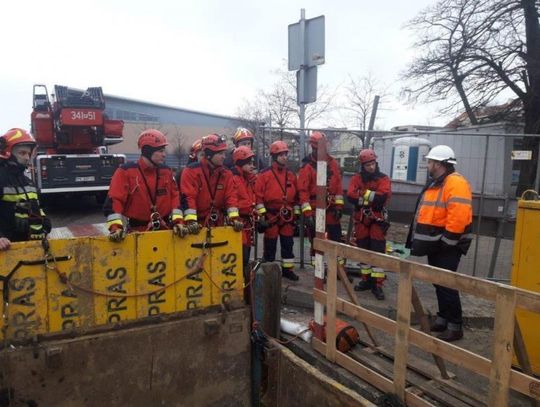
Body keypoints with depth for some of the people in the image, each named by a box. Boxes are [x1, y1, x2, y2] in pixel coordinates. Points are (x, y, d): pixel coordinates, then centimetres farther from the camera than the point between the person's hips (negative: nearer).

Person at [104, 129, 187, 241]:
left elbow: (175, 197, 5)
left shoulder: (166, 171, 5)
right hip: (135, 232, -4)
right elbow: (114, 200, -14)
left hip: (164, 230, 4)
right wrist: (116, 227, -24)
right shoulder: (126, 171, -10)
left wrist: (178, 222, -7)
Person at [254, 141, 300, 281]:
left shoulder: (291, 175, 9)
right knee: (270, 244, 5)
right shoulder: (265, 174, -7)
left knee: (288, 243, 10)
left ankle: (287, 269, 23)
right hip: (271, 215, -5)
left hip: (287, 215, 5)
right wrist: (261, 214, -15)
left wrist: (297, 213, 12)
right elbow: (258, 194, -11)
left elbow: (296, 195, 14)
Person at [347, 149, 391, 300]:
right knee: (363, 250, 11)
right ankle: (366, 279, 24)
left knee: (378, 251, -4)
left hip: (378, 220, -3)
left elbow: (383, 197, -22)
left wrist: (363, 194, -16)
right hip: (361, 220, 3)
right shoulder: (356, 178, 3)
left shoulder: (383, 179, -4)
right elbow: (350, 196, -13)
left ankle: (377, 284, 2)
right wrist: (372, 198, -17)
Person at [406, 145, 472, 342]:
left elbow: (459, 216, -26)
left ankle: (455, 327, 6)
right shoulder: (435, 183, 15)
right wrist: (418, 239, 18)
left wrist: (447, 241, -22)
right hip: (434, 244, 10)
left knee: (446, 284, -5)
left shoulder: (455, 183, -17)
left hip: (446, 246, -10)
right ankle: (443, 319, 28)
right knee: (439, 283, 16)